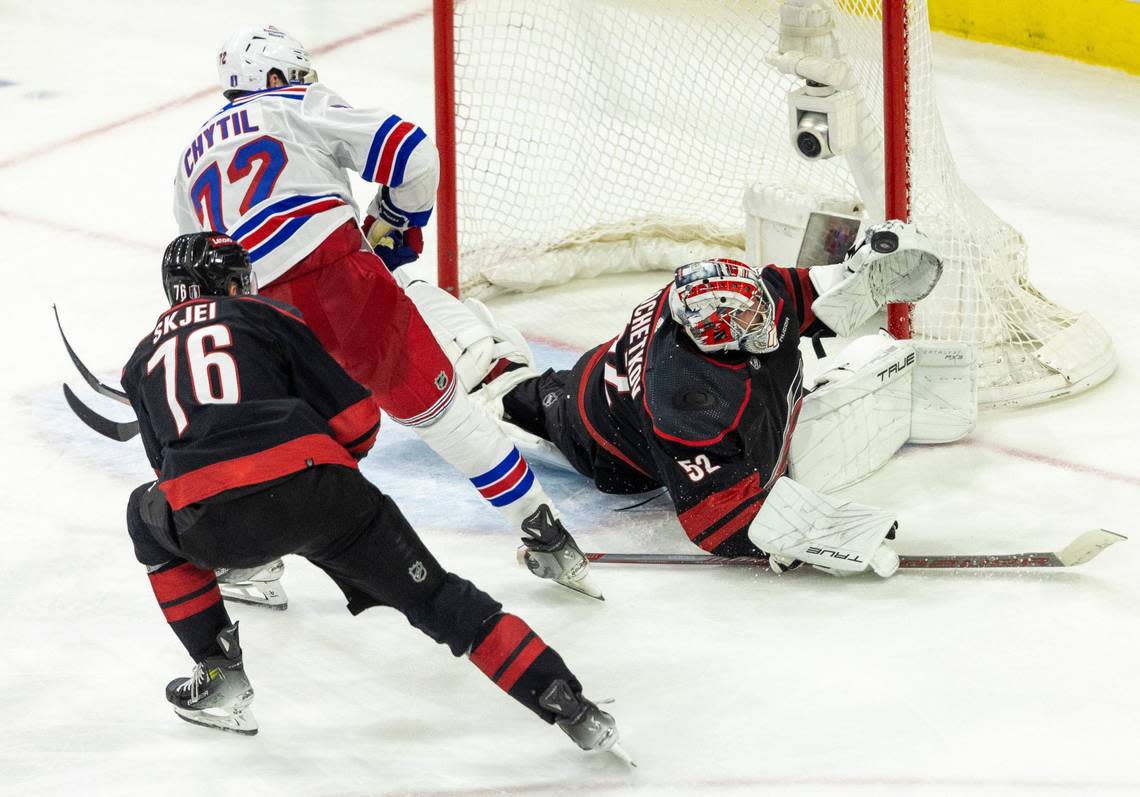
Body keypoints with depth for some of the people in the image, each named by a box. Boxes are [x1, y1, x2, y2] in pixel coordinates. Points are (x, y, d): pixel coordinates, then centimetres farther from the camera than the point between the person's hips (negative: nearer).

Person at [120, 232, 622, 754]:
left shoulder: (143, 360, 28)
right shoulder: (265, 315, 22)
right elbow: (357, 419, 15)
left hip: (213, 520, 0)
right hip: (316, 488, 0)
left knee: (150, 517, 35)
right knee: (434, 596, 13)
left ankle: (220, 675, 29)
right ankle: (569, 705, 3)